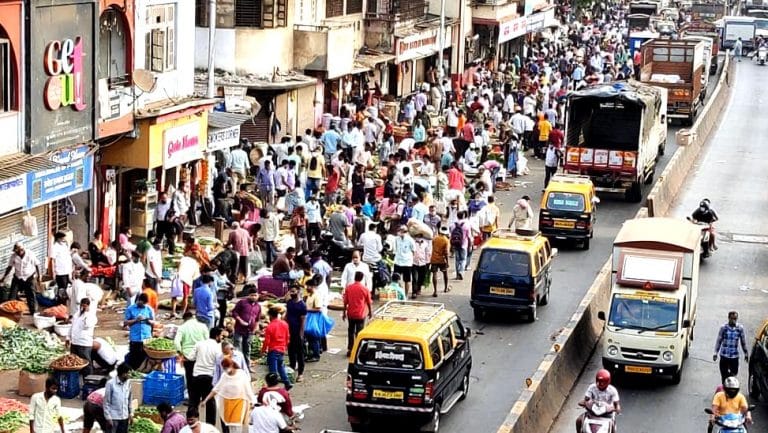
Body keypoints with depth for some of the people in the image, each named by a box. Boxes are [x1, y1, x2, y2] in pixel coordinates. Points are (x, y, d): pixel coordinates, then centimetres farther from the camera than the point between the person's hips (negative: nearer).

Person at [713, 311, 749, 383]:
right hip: (724, 355, -1)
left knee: (734, 373, 4)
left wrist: (746, 354, 9)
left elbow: (743, 342, 6)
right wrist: (716, 353, -2)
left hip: (734, 356, 1)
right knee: (724, 375, 2)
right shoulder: (723, 327, -6)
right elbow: (719, 341, 1)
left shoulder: (740, 328, -3)